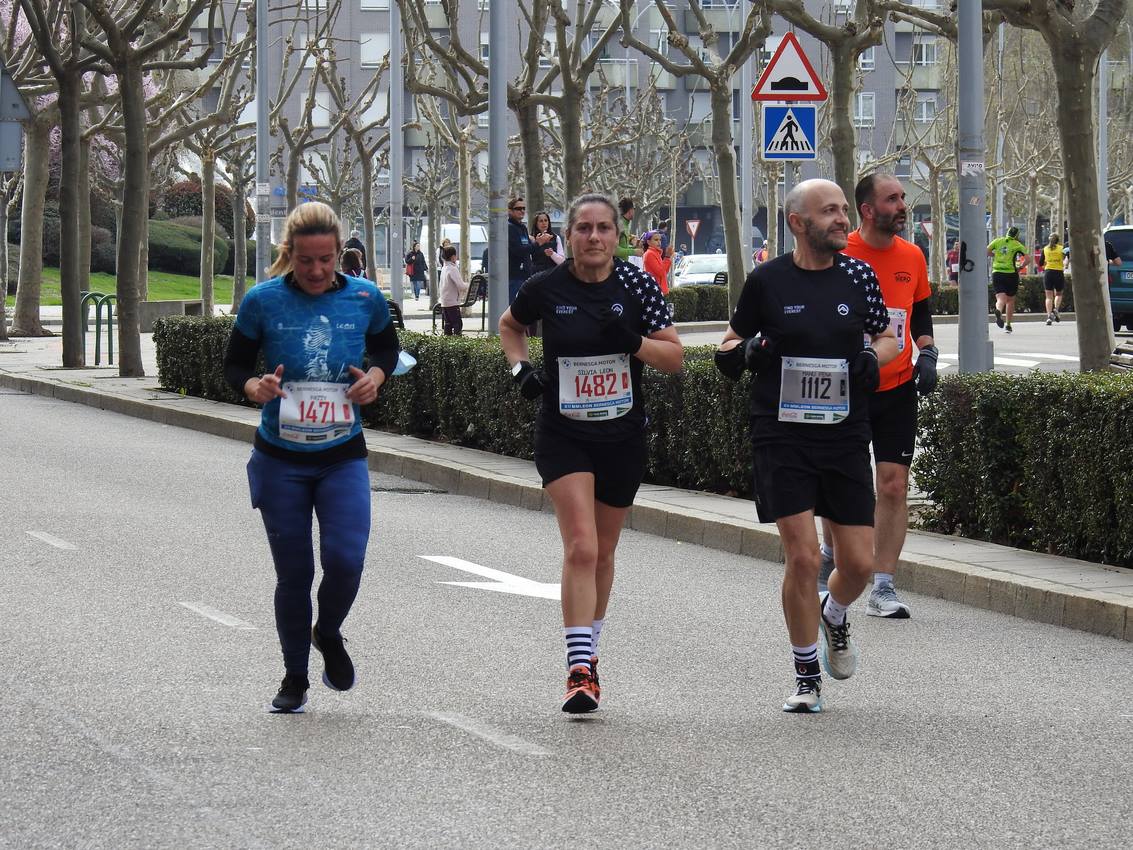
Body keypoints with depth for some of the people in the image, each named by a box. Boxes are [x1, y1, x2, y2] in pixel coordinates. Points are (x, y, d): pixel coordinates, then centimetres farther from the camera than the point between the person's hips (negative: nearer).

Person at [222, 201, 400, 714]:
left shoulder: (365, 298, -3)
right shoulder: (263, 301, -8)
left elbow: (386, 347, 16)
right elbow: (234, 364, 4)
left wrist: (376, 374, -5)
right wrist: (253, 387, -18)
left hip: (343, 458, 0)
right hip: (280, 459, 0)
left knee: (345, 559, -17)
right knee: (293, 574, 4)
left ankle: (329, 634, 17)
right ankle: (294, 679, 24)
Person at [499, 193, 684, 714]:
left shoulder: (637, 285, -5)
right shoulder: (546, 289, -5)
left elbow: (675, 358, -3)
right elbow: (509, 325, 16)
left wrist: (633, 342, -20)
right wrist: (520, 368, -1)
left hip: (623, 436, 2)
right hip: (563, 434, -2)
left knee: (602, 552, 14)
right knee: (581, 547, -17)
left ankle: (588, 649, 34)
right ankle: (580, 671, -18)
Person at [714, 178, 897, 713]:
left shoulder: (859, 276, 4)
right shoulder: (767, 280, -2)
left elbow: (888, 337, 17)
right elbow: (732, 343, 10)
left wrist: (873, 357, -4)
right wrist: (744, 352, -12)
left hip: (845, 438, 3)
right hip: (782, 438, -2)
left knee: (859, 562, 1)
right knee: (802, 557, -9)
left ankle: (834, 618, 38)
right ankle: (806, 679, 7)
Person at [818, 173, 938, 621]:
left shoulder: (912, 257, 4)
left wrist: (927, 354, 0)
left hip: (897, 389, 3)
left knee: (893, 485, -4)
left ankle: (883, 589, 0)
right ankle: (830, 556, 35)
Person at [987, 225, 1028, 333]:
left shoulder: (997, 241, 7)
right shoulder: (1017, 245, 1)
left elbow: (986, 252, 2)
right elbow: (1027, 259, -9)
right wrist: (1019, 268, 5)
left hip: (997, 273, 1)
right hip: (1011, 274, -1)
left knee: (1001, 299, -6)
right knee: (1010, 300, 16)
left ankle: (998, 310, -41)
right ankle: (1008, 325, 17)